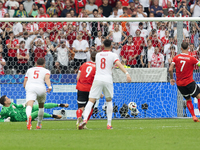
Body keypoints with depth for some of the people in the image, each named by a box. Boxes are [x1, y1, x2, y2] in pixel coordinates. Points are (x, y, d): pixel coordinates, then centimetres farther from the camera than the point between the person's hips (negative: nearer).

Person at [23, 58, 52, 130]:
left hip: (30, 87, 0)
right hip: (41, 88, 0)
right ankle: (39, 125, 36)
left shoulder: (29, 70, 27)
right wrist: (49, 87, -20)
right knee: (41, 106, 26)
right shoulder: (46, 71, 20)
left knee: (29, 105, -22)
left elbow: (24, 84, 23)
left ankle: (29, 116, -55)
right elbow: (47, 78, -5)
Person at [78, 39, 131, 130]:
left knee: (91, 101, -4)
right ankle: (109, 124, 14)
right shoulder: (113, 55, 5)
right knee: (109, 101, 18)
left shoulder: (98, 55, 16)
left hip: (97, 79, 1)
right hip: (108, 80, -1)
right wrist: (127, 73, -23)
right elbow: (119, 64, -13)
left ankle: (85, 119, -28)